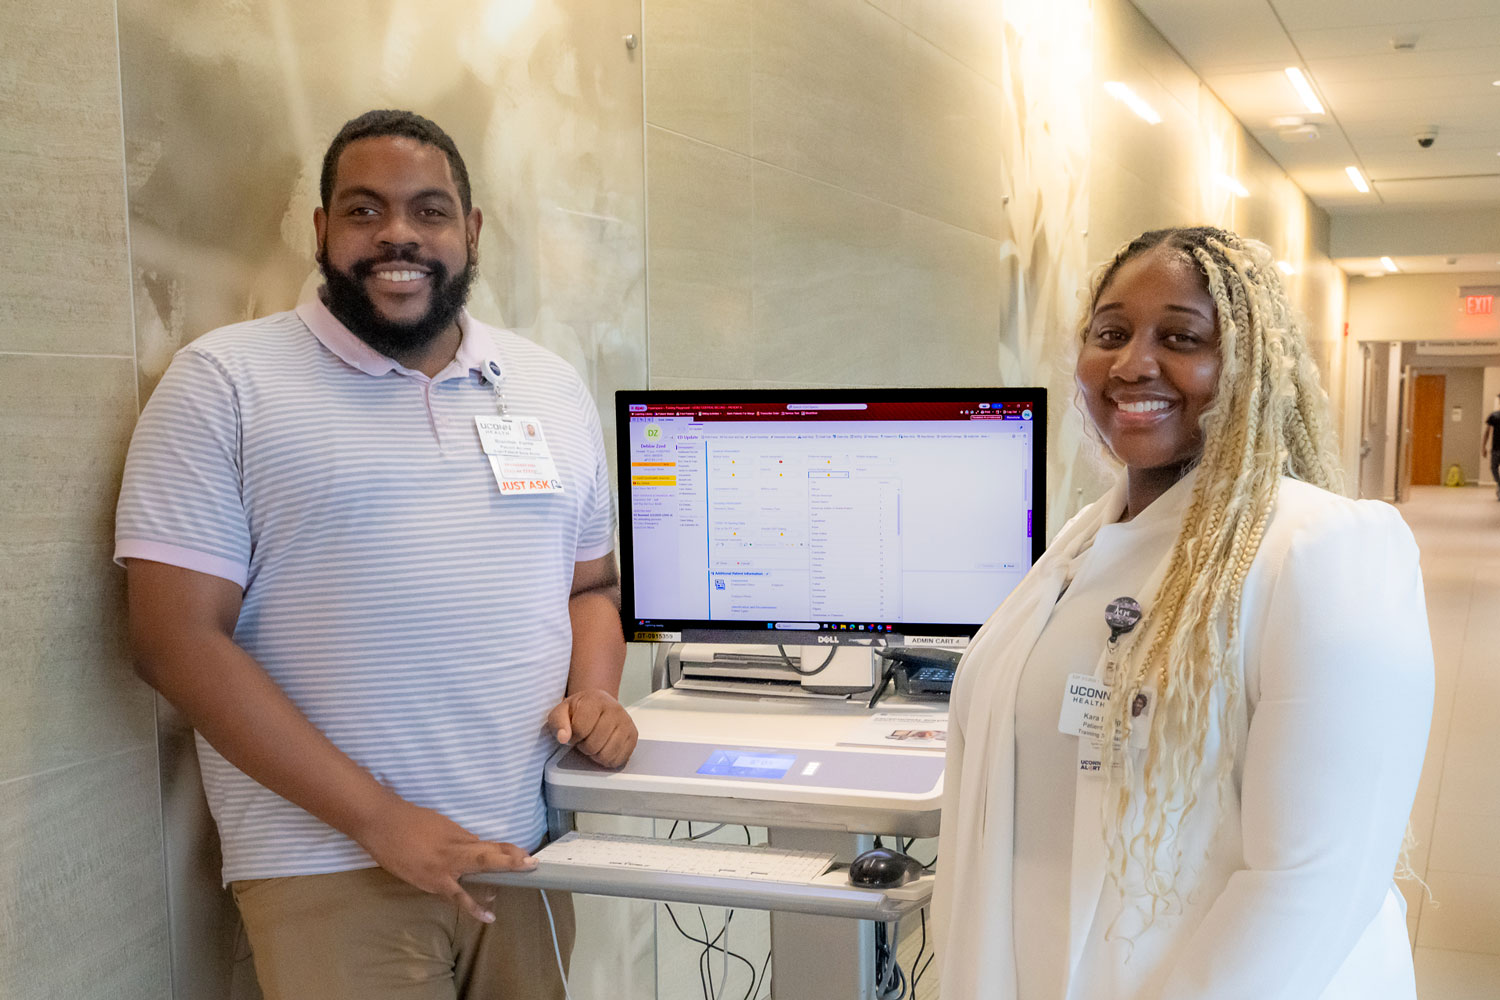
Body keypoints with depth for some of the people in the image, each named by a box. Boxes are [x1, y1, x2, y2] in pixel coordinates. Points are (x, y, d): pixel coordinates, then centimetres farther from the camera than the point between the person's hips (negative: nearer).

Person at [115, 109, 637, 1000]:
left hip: (530, 855, 5)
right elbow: (179, 639, -9)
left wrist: (594, 692, -4)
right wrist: (381, 819, -15)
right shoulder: (225, 382, -4)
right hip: (335, 871, -4)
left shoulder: (553, 387, 11)